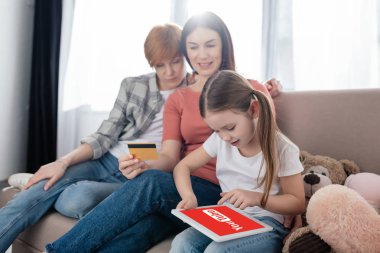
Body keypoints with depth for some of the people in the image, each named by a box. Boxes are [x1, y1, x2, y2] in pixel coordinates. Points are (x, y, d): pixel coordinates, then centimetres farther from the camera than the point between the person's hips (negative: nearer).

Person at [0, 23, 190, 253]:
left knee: (75, 199, -28)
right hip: (106, 161, 3)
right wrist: (64, 162, -10)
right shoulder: (133, 86, 4)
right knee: (37, 194, -19)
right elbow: (105, 136, 2)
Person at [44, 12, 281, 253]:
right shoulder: (177, 99, 15)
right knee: (133, 232, -33)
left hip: (225, 195, -2)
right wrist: (144, 165, -21)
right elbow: (170, 157, 2)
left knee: (151, 182, -32)